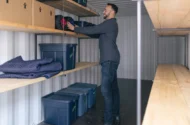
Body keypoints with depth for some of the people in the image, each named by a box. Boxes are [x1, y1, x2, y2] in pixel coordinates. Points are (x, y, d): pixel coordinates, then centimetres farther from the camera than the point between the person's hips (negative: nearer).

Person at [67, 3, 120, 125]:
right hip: (110, 60, 10)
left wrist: (74, 28, -7)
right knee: (113, 87, 11)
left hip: (110, 60, -10)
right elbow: (96, 33, 23)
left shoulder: (110, 23, -9)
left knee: (106, 89, -12)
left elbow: (93, 30, -15)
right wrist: (80, 30, 17)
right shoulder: (110, 24, 23)